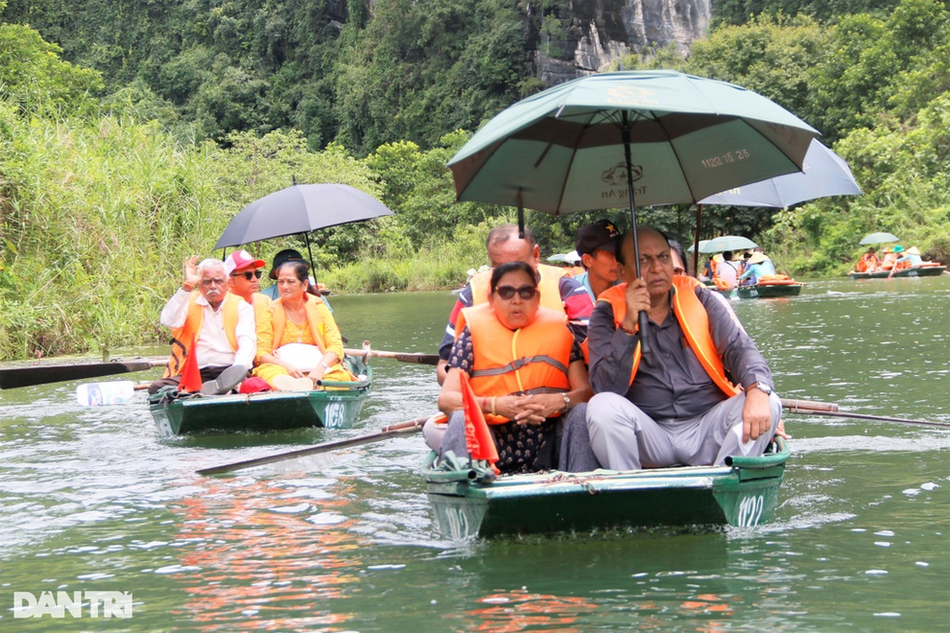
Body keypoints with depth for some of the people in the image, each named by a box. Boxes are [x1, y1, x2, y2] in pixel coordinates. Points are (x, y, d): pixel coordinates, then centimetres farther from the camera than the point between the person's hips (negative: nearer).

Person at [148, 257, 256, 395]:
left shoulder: (241, 307, 13)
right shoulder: (189, 303, 17)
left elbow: (247, 344, -1)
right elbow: (168, 321, -4)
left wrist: (237, 369, -23)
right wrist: (187, 286, -5)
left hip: (227, 371, -1)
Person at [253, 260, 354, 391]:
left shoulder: (318, 307, 14)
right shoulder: (270, 310, 11)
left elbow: (336, 347, 5)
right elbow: (261, 352, 2)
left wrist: (320, 368, -16)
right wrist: (286, 366, -18)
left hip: (318, 371, 2)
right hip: (281, 372, -1)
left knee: (341, 375, -32)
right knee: (267, 371, -37)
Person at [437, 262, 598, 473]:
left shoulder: (558, 328, 15)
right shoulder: (474, 332, 10)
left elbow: (586, 391, 4)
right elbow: (446, 399, -2)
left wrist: (560, 401, -20)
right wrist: (495, 405, -20)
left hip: (550, 444, 1)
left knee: (581, 412, -24)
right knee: (461, 419, -29)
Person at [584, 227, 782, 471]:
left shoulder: (702, 299, 9)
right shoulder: (609, 313, 3)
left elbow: (739, 348, -2)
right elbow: (606, 388, -8)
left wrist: (757, 391, -24)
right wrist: (628, 325, -19)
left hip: (707, 430, 2)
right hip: (648, 437, -2)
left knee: (769, 405, -22)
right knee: (602, 407, -29)